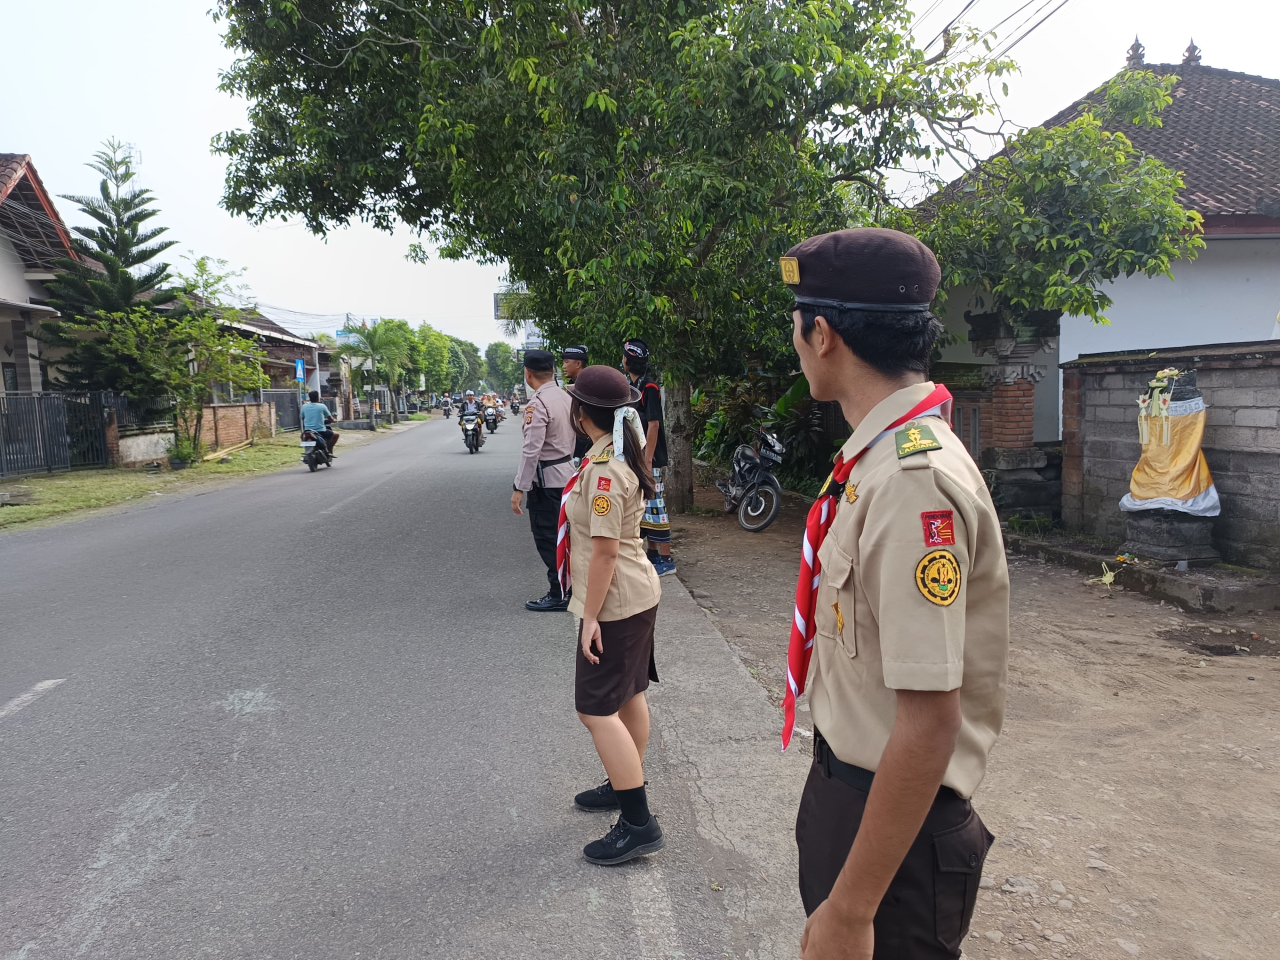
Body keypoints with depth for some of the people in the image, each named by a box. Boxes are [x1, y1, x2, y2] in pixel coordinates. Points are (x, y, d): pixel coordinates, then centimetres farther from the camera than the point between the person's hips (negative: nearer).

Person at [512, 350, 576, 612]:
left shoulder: (537, 404, -18)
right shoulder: (566, 398, 8)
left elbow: (531, 450, -22)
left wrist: (519, 489, -19)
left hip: (545, 479, -9)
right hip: (566, 473, 9)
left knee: (547, 538, 1)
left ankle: (559, 594, 7)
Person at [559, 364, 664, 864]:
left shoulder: (603, 469, -24)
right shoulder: (623, 455, 8)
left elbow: (604, 549, -25)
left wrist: (591, 616, -19)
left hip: (614, 605, -10)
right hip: (638, 596, 10)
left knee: (596, 708, -5)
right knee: (629, 695, 20)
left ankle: (638, 823, -1)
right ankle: (626, 785, 36)